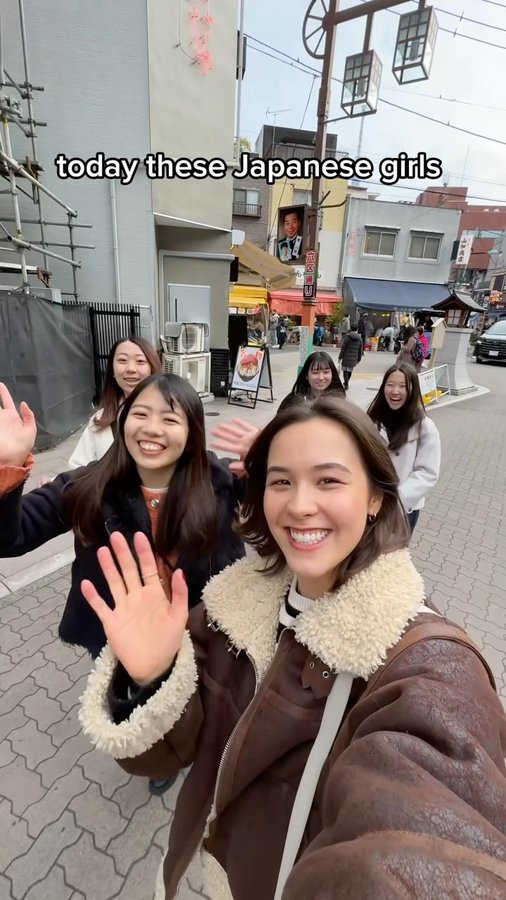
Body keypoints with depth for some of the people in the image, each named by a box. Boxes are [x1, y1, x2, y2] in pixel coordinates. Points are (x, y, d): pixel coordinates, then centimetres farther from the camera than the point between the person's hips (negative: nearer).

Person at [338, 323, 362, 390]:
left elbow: (343, 348, -8)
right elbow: (360, 350, 9)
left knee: (345, 370, 1)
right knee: (350, 370, 17)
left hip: (346, 357, -4)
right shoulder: (360, 338, 5)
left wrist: (340, 357, -1)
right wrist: (358, 359, 17)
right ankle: (346, 383, 32)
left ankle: (346, 384, -10)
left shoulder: (347, 337, -8)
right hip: (354, 358, 4)